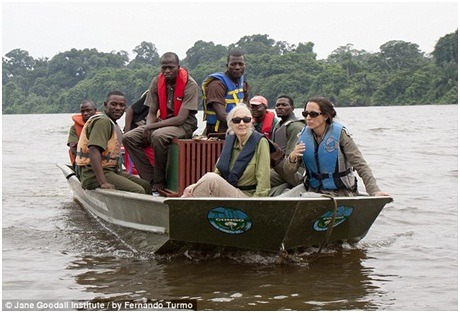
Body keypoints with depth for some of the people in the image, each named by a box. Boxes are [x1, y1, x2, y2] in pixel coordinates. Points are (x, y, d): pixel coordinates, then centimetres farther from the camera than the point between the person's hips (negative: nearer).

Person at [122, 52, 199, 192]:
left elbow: (181, 118, -20)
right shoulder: (157, 82, 2)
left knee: (158, 136, -36)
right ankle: (150, 180, -14)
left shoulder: (190, 85, -15)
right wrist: (148, 129, -16)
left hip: (184, 125, -6)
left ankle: (159, 182, -19)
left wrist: (151, 127, -21)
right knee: (128, 137, -12)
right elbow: (152, 113, 8)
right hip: (162, 122, 7)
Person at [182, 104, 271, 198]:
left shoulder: (260, 142, -9)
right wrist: (198, 185, -4)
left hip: (247, 196, -6)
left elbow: (263, 182, -12)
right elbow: (219, 170, 11)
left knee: (210, 179, -28)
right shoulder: (230, 140, 9)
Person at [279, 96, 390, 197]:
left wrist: (374, 191, -27)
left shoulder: (340, 134, -14)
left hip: (340, 192, -4)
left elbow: (361, 165, -15)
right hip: (312, 187, 4)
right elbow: (288, 172, 1)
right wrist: (292, 158, -22)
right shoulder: (304, 136, -1)